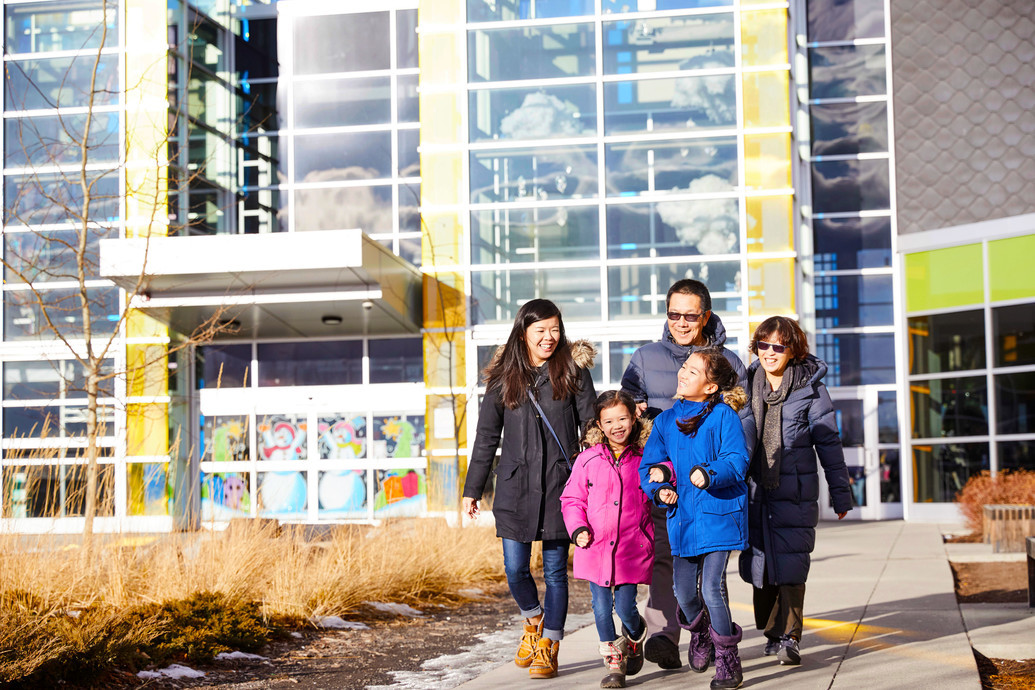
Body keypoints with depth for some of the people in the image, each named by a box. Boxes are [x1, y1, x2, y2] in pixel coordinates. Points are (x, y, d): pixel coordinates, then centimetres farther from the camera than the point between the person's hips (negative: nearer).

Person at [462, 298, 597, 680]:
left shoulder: (573, 373, 0)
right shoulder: (503, 378, 4)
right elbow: (486, 436, 10)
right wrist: (472, 489, 9)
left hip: (560, 485, -1)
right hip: (515, 487, 2)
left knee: (555, 570, 2)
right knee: (515, 568, 1)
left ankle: (548, 647, 14)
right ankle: (534, 619, 32)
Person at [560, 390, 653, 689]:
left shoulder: (644, 458, 1)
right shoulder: (588, 459, 2)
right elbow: (572, 499, 7)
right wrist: (578, 529, -6)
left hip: (631, 548, -1)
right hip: (595, 546, 1)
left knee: (625, 609, -1)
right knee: (602, 609, 2)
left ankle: (635, 640, 33)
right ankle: (614, 664, 19)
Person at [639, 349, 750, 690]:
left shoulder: (723, 415, -6)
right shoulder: (666, 420, 10)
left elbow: (736, 461, -13)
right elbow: (648, 465, 13)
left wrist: (709, 473, -29)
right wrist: (658, 488, -6)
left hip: (718, 513, -5)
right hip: (682, 514, 5)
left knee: (712, 588, -11)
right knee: (684, 591, 10)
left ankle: (727, 660, 7)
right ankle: (699, 634, 43)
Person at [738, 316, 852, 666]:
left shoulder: (810, 389, -2)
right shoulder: (746, 385, 8)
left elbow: (829, 444, 1)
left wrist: (840, 493, 1)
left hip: (795, 493, -3)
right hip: (754, 492, 3)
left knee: (790, 564, -8)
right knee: (760, 563, 7)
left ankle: (788, 637, 0)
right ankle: (771, 631, 22)